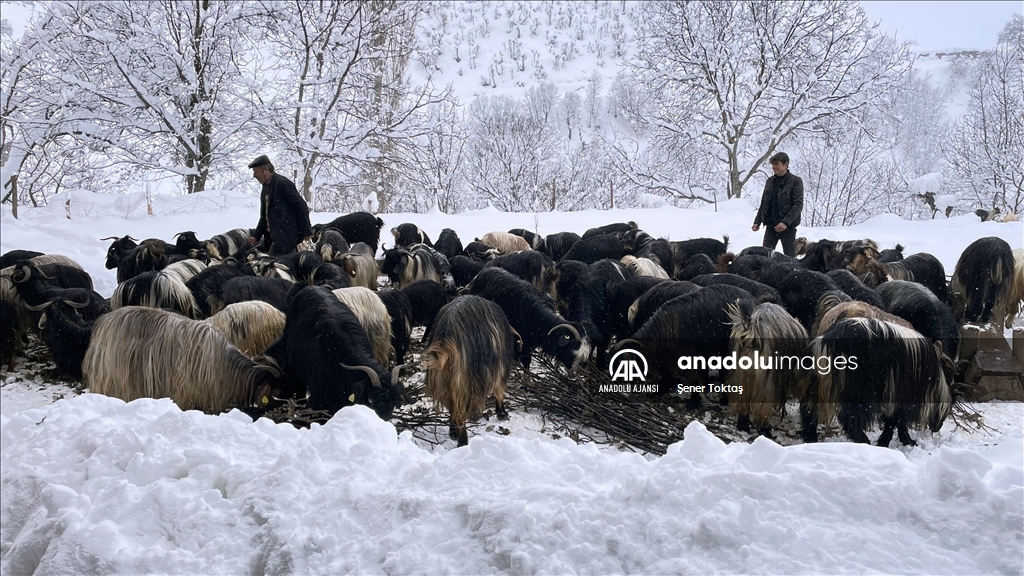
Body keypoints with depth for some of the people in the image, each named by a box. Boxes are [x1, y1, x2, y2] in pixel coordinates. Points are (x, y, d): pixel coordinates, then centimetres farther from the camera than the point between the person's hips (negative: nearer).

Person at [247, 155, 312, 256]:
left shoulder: (282, 183, -12)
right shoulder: (266, 186, 16)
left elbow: (301, 206, -14)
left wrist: (306, 232, -14)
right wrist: (256, 236, 15)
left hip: (285, 238, -9)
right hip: (274, 238, 9)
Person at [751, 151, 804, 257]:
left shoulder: (795, 181, -5)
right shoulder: (770, 181, 12)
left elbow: (798, 205, -13)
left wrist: (786, 222, -24)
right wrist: (757, 221, 7)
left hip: (788, 226, -4)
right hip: (770, 225, 5)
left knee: (789, 256, 2)